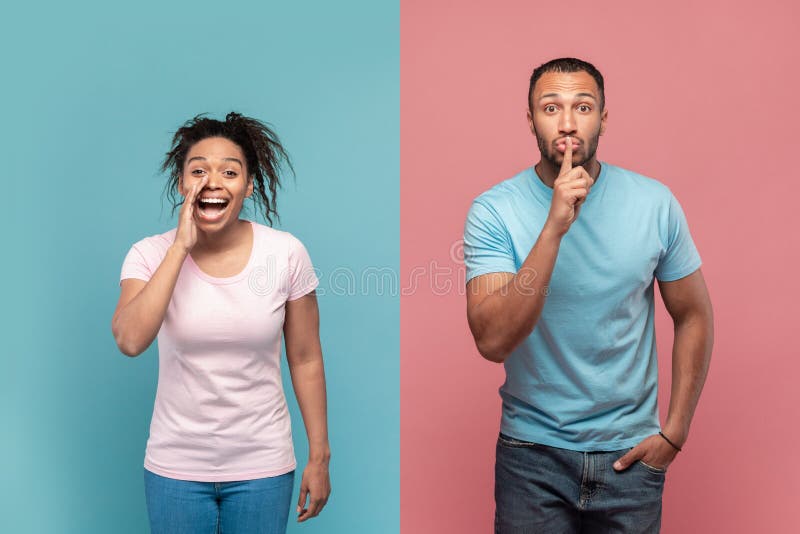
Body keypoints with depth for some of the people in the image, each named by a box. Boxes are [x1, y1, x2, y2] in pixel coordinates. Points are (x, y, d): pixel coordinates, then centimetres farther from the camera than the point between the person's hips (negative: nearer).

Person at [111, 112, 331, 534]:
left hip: (262, 467, 0)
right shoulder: (151, 255, -9)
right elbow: (130, 340, -26)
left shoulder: (286, 254, -10)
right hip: (175, 466, 0)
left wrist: (319, 457, 1)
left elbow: (305, 360, -3)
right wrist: (181, 247, -24)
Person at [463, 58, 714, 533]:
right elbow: (493, 342, -24)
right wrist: (554, 227, -30)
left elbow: (694, 316, 4)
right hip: (532, 452, -1)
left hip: (631, 452, 2)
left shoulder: (656, 204, -7)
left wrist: (675, 432, 0)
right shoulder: (493, 212, -13)